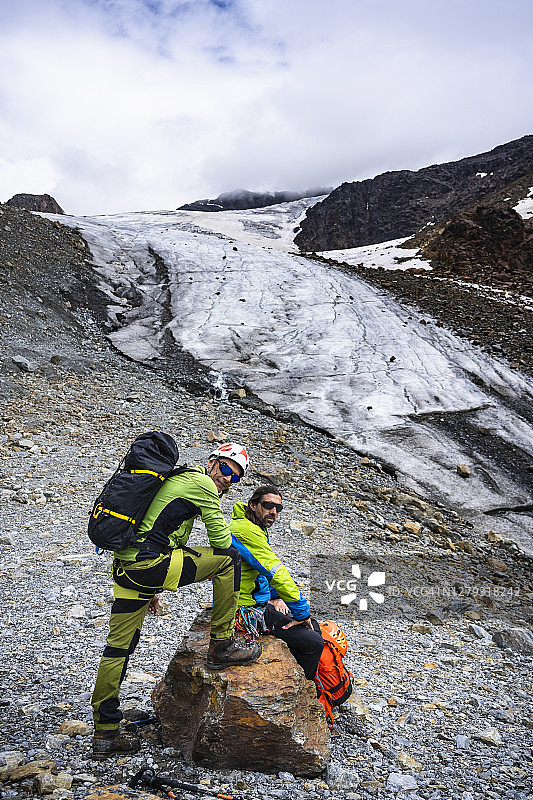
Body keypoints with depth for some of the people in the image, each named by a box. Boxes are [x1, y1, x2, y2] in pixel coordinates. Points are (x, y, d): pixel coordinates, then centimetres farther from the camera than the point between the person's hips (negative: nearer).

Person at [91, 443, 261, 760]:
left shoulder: (177, 478, 26)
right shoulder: (202, 484, -4)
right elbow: (222, 542, -2)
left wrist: (151, 586, 32)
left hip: (125, 564, 10)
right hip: (150, 564, -10)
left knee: (119, 648, 16)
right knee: (230, 557, -2)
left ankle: (105, 734, 25)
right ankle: (222, 645, 7)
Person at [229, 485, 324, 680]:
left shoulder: (257, 529, 11)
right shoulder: (246, 530, -23)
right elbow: (276, 573, -25)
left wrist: (275, 597, 2)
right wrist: (302, 612, -20)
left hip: (258, 600, 11)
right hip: (246, 609, -11)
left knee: (313, 627, 14)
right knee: (313, 643, -13)